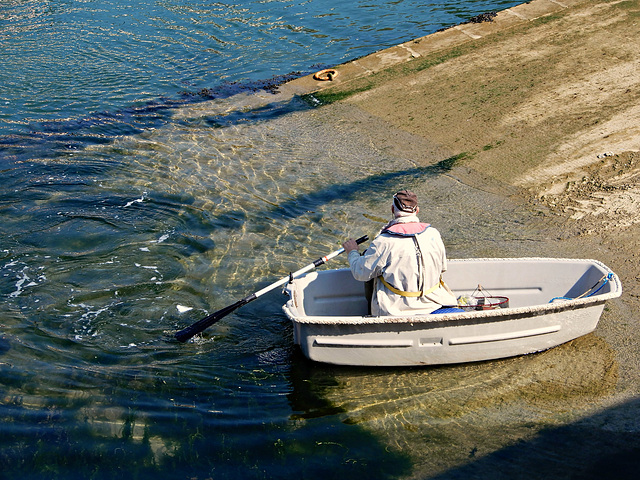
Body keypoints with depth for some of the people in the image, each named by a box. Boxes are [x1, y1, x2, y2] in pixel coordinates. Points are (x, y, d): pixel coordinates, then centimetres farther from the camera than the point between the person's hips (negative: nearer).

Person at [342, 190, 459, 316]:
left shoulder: (384, 242, -17)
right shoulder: (433, 234, -4)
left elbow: (360, 273, -7)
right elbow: (443, 267, 11)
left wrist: (352, 252, 12)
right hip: (432, 304, 5)